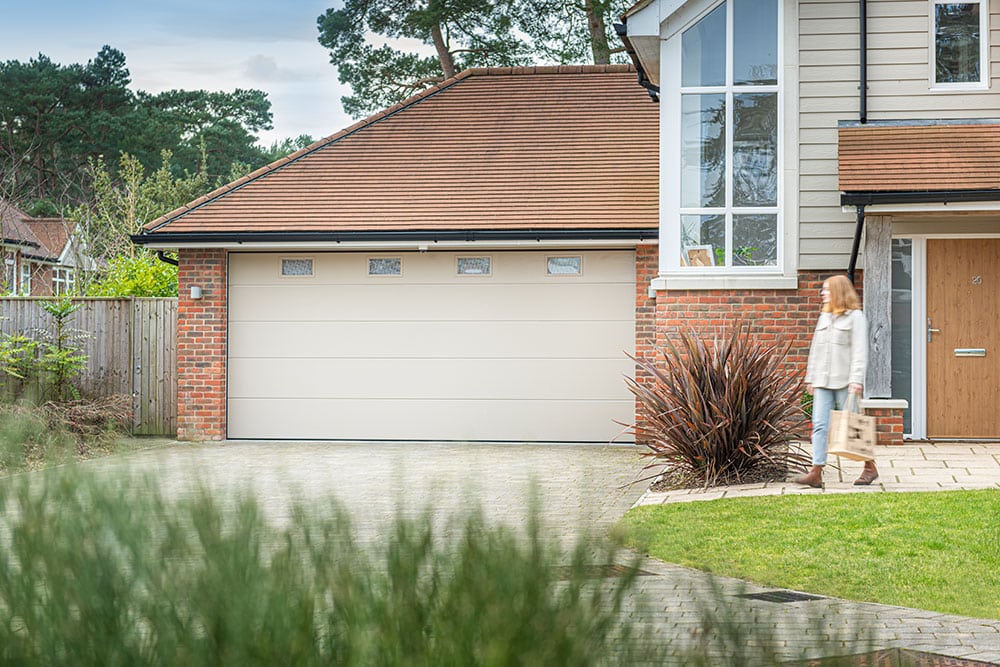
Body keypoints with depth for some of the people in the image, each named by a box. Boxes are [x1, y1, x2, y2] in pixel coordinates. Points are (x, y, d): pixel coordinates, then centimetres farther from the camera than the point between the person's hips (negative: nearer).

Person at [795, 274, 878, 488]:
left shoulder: (855, 317, -2)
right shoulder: (824, 317, 18)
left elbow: (859, 351, -9)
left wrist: (856, 380, -18)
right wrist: (811, 378, 17)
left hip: (844, 382, -6)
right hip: (822, 382, 6)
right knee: (820, 425, -3)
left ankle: (870, 467, 14)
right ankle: (816, 472, -7)